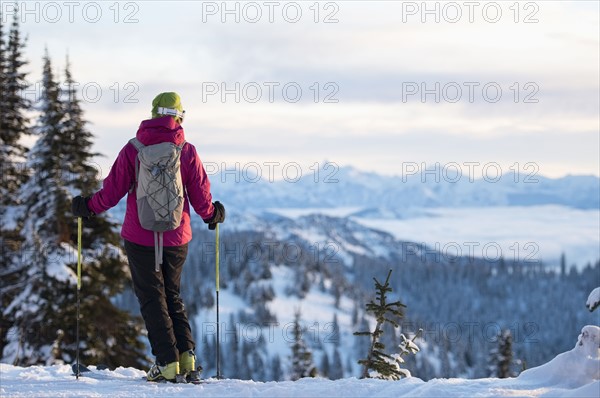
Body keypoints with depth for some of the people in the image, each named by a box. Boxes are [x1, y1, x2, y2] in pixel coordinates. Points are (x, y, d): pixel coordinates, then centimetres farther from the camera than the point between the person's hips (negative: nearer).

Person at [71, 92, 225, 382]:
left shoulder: (133, 150, -7)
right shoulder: (187, 152, -5)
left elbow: (113, 191, -6)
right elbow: (201, 197, -1)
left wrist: (89, 207, 11)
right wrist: (212, 214, 20)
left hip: (141, 238, -2)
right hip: (177, 238, 2)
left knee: (152, 298, 6)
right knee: (172, 295, 17)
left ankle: (167, 361, -1)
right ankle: (186, 354, 3)